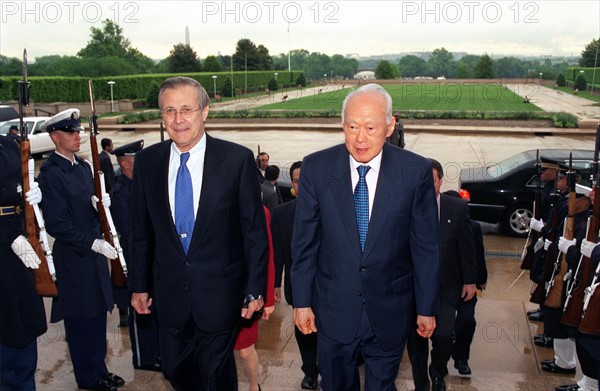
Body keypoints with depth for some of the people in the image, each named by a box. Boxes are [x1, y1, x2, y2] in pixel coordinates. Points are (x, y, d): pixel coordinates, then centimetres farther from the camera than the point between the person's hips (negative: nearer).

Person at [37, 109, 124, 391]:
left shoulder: (83, 166, 10)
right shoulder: (50, 174, -16)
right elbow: (57, 224, -19)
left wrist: (100, 203, -5)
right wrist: (93, 244, -21)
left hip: (95, 252, 8)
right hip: (73, 259, -8)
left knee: (98, 316, 17)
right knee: (80, 321, 7)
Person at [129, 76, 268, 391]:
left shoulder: (237, 159, -11)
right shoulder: (147, 161, -1)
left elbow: (255, 230, -7)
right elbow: (141, 231, 7)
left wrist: (255, 289, -7)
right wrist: (138, 285, 9)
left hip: (220, 292, -3)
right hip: (169, 292, 3)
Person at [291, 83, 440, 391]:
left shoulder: (416, 171, -10)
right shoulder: (316, 168, -8)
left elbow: (426, 246, -4)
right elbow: (304, 241, -2)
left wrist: (426, 308, 1)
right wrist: (302, 301, 0)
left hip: (390, 314, 0)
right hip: (333, 310, 1)